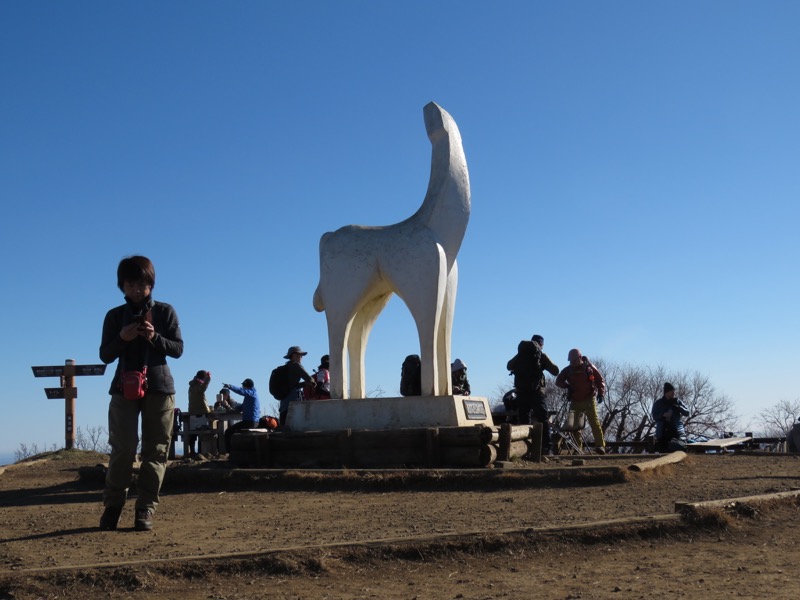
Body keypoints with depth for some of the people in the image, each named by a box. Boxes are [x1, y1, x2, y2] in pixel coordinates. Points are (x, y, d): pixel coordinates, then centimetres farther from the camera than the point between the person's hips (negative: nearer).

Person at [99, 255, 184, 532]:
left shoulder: (165, 312, 5)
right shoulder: (115, 316, 8)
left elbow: (178, 349, 1)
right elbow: (105, 355, 6)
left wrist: (155, 338, -17)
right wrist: (122, 338, -14)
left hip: (159, 387, 0)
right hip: (124, 387, 0)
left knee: (155, 451, -2)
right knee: (122, 448, -9)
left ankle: (145, 510, 2)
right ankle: (112, 506, 2)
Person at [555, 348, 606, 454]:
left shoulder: (589, 367, 0)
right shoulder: (568, 369, 7)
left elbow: (600, 380, 4)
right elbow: (558, 381, 7)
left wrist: (601, 393, -9)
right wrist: (566, 386, -13)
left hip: (589, 400, -3)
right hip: (575, 401, 4)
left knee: (594, 421, -13)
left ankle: (600, 445, -13)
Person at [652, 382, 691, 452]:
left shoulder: (677, 402, 9)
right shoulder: (658, 403, 7)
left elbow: (687, 413, 3)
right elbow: (654, 417, 2)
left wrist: (678, 407, -14)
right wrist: (663, 415, -18)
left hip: (677, 432, 0)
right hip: (662, 433, 0)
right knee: (663, 452, 0)